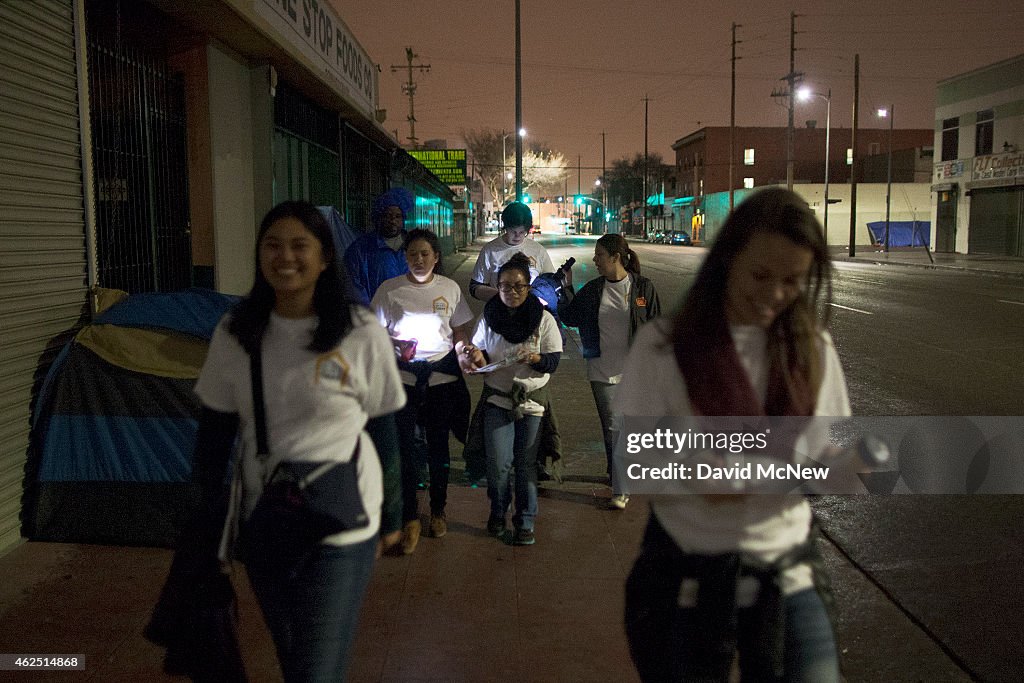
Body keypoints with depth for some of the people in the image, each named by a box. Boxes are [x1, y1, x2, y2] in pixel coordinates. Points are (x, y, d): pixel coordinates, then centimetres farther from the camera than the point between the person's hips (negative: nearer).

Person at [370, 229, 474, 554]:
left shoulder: (450, 288, 3)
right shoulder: (390, 289, -3)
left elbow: (460, 331, 10)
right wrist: (397, 346, -18)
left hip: (441, 372, 2)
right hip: (402, 375, -1)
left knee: (438, 444, 11)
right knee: (402, 445, -2)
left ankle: (438, 510, 29)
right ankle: (409, 517, 11)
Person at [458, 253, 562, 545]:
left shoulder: (543, 320, -3)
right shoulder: (489, 318, 1)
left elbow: (554, 360, -4)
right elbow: (480, 355, 7)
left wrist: (535, 358, -24)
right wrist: (476, 357, -16)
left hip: (532, 399, -1)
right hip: (497, 398, 1)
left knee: (526, 463, 5)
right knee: (498, 463, -3)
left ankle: (525, 521, 20)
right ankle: (498, 510, 25)